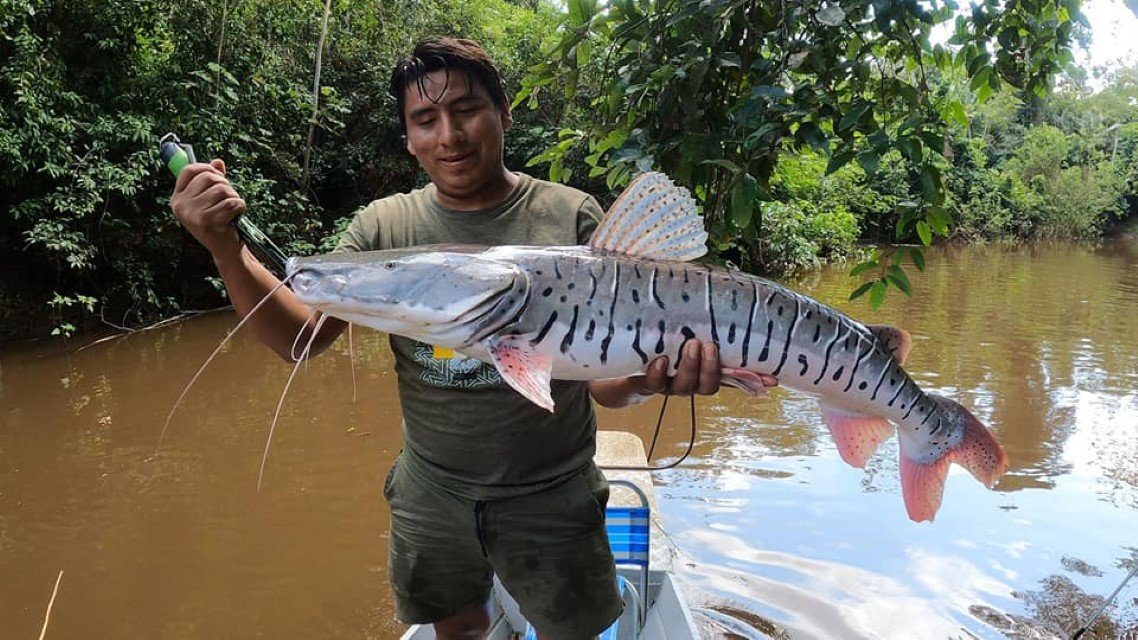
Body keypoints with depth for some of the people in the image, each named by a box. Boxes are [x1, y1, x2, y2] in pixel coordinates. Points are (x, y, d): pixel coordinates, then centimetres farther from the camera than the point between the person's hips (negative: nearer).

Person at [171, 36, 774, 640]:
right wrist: (224, 248, -24)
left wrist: (648, 376, -34)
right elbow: (299, 337, -9)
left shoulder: (571, 217, -11)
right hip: (431, 492, 2)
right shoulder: (382, 226, -4)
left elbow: (604, 379, -11)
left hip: (552, 495, -2)